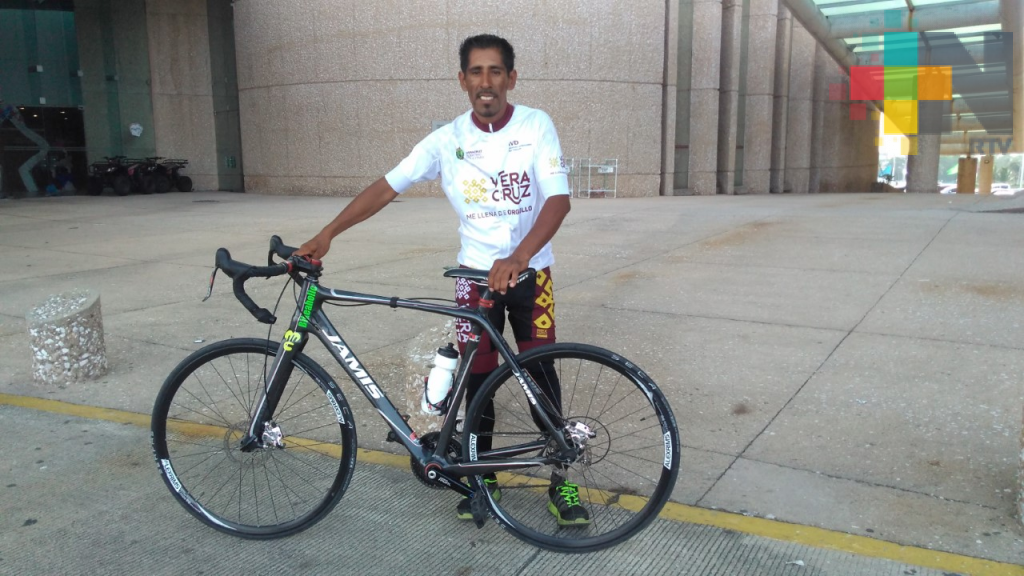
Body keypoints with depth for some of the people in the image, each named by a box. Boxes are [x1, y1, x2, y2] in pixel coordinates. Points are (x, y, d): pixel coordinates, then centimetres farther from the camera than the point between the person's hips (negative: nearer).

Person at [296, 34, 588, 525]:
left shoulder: (536, 126, -11)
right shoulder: (446, 140, -7)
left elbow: (558, 199, -19)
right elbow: (386, 187, -7)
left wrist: (519, 257, -35)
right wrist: (325, 235, -16)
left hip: (530, 271, -1)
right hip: (475, 273, 1)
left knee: (541, 372, 0)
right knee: (478, 375, 6)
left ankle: (560, 479, 16)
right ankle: (483, 477, 23)